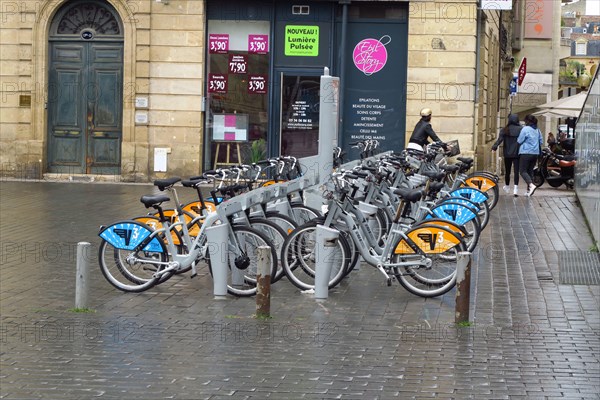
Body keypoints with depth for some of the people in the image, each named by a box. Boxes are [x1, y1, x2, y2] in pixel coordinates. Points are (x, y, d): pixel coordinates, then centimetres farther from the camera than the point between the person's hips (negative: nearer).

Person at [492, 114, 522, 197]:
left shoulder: (504, 130, -2)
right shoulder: (521, 129, -4)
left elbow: (500, 139, -15)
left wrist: (494, 146, -22)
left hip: (507, 154, 2)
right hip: (517, 154, -2)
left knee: (507, 171, 16)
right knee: (516, 171, -5)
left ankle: (507, 187, 34)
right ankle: (515, 188, -19)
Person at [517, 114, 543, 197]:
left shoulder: (525, 129, -13)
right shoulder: (537, 130, 9)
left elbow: (519, 141, -10)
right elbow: (541, 141, 15)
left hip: (526, 153, -7)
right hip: (535, 153, 7)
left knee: (523, 171, -5)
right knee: (530, 171, 14)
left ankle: (531, 185, -28)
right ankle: (529, 190, 13)